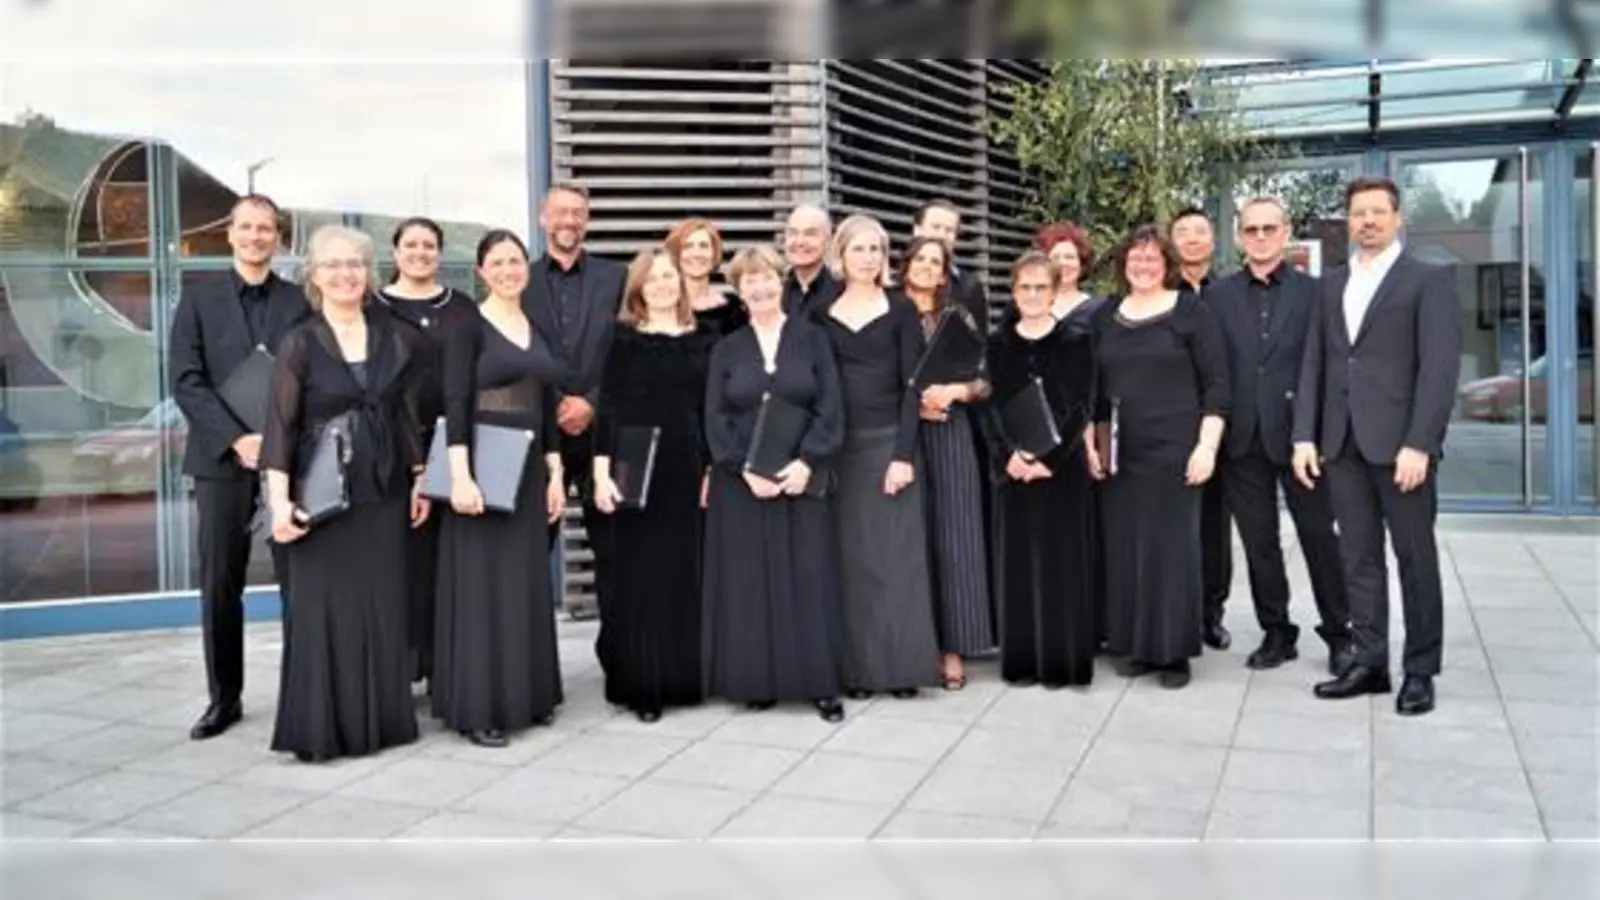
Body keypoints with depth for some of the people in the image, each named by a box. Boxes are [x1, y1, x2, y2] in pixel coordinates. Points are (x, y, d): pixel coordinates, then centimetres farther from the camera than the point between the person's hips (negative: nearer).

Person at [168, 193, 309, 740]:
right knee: (220, 585, 4)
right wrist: (236, 438, -14)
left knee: (299, 581, 1)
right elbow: (187, 382, -2)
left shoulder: (301, 303, 8)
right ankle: (224, 696, 15)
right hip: (222, 459, 1)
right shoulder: (198, 303, 8)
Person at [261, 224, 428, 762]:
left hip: (385, 494, 3)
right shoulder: (299, 345, -2)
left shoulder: (397, 339, 5)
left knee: (383, 608, 8)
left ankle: (382, 718, 20)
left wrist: (421, 480, 7)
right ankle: (321, 728, 11)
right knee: (324, 608, 1)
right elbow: (281, 425, -5)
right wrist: (280, 499, -14)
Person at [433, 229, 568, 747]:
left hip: (529, 469, 6)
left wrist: (554, 474, 10)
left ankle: (525, 695, 22)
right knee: (482, 582, -2)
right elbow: (455, 405, -13)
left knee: (527, 582, 11)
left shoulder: (539, 332, 12)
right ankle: (477, 707, 5)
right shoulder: (469, 327, -6)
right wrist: (460, 476, -21)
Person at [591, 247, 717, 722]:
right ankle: (640, 683, 10)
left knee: (686, 574, 7)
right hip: (636, 472, -3)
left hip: (688, 471, 3)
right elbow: (607, 408, -3)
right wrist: (602, 471, -11)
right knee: (639, 577, 1)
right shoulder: (623, 338, 2)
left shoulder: (705, 339, 9)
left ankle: (682, 677, 19)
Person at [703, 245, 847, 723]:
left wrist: (807, 462, -15)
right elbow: (715, 419, 1)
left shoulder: (812, 339, 4)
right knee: (748, 580, 3)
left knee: (808, 579, 0)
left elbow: (830, 409, -2)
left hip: (801, 477, -1)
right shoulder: (727, 349, 8)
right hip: (741, 482, 1)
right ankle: (757, 681, 11)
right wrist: (744, 469, -12)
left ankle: (821, 684, 6)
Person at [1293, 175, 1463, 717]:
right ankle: (1370, 662, 16)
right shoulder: (1331, 286, 16)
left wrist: (1419, 444, -17)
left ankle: (1420, 670, 14)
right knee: (1359, 559, 8)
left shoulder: (1428, 281, 0)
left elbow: (1440, 367, -8)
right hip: (1342, 445, 5)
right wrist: (1305, 435, 3)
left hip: (1401, 443, -4)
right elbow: (1314, 365, 13)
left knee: (1416, 559, 4)